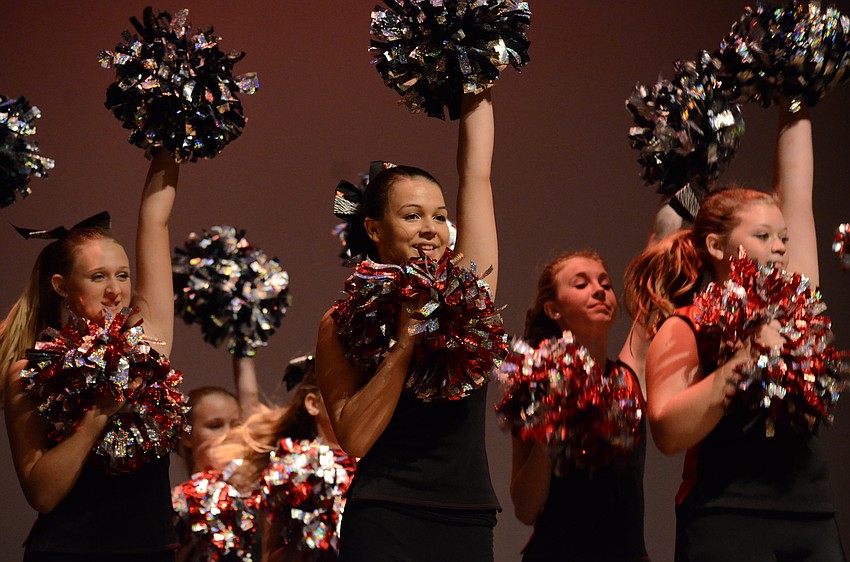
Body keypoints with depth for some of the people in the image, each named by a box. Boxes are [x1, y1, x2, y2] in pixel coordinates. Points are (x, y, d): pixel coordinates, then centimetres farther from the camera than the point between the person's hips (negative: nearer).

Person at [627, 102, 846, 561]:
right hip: (728, 524, -5)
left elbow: (795, 196, 19)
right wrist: (743, 361, -19)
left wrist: (796, 114, 23)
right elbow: (668, 432, -15)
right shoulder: (684, 329, 0)